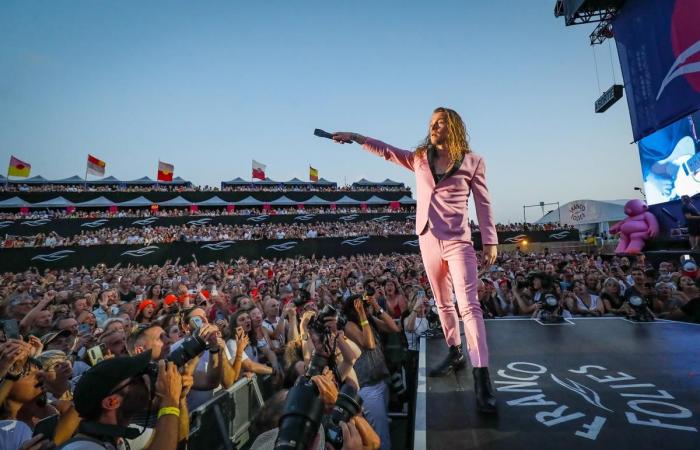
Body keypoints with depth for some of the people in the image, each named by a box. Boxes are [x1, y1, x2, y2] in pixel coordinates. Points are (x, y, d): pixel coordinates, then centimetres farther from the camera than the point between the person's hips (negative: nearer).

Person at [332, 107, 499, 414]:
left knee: (468, 305, -12)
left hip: (458, 241, -4)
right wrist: (355, 137, 7)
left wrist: (490, 242, -2)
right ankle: (455, 354, 31)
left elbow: (483, 204, 1)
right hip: (428, 240, 4)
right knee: (443, 304, 14)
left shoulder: (472, 161, 1)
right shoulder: (420, 158, 11)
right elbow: (387, 151, 14)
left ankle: (481, 378, -9)